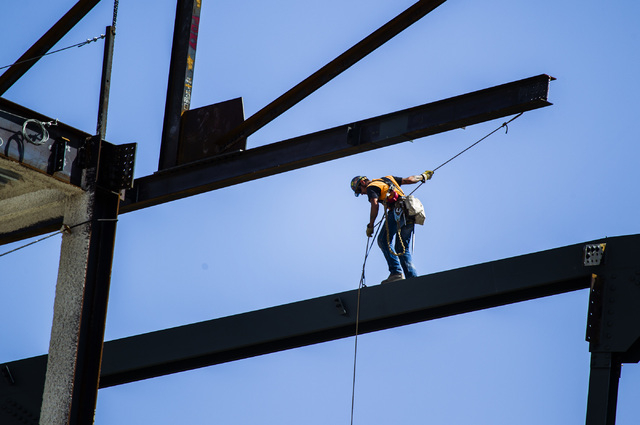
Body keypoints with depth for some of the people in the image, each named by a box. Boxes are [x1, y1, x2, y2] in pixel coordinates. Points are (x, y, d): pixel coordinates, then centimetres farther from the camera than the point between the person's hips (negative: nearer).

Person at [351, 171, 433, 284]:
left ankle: (396, 272, -24)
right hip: (410, 215, 8)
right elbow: (409, 180, 35)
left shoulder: (371, 187, 5)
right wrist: (423, 176, 53)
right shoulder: (387, 178, 29)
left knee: (384, 241, -10)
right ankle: (413, 277, -1)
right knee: (403, 249, 10)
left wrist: (370, 226, -11)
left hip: (397, 211, -8)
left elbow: (375, 205, -12)